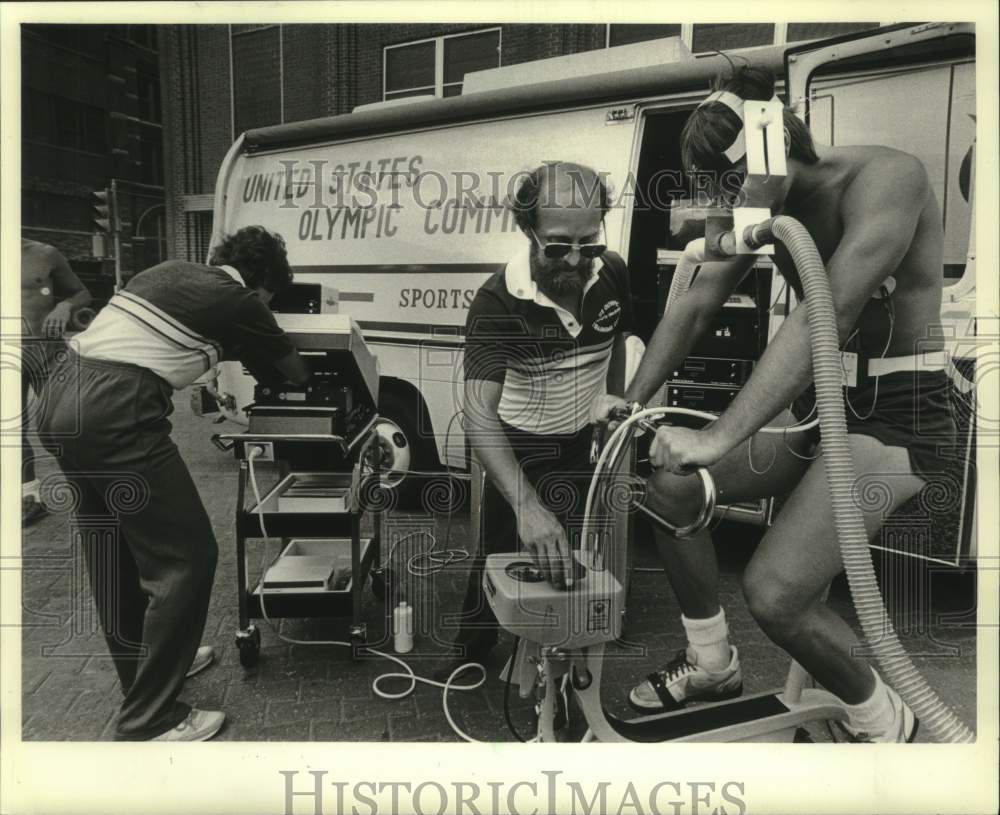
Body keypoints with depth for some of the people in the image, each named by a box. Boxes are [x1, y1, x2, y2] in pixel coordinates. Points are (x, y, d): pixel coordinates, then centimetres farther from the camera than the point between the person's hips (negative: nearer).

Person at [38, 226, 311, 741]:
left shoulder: (171, 271, 21)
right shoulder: (238, 299, 1)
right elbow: (289, 370, 16)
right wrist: (310, 381, 36)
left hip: (60, 399, 9)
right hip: (115, 414, -9)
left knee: (114, 554, 21)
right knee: (185, 558, 0)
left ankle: (142, 669, 38)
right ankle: (147, 722, 8)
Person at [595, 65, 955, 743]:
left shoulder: (884, 177, -22)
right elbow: (696, 307, 3)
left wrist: (720, 437, -39)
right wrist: (633, 401, -5)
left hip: (898, 412, -8)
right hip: (822, 399, 8)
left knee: (773, 592, -19)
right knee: (670, 488, 2)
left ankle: (885, 724, 12)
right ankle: (713, 665, 22)